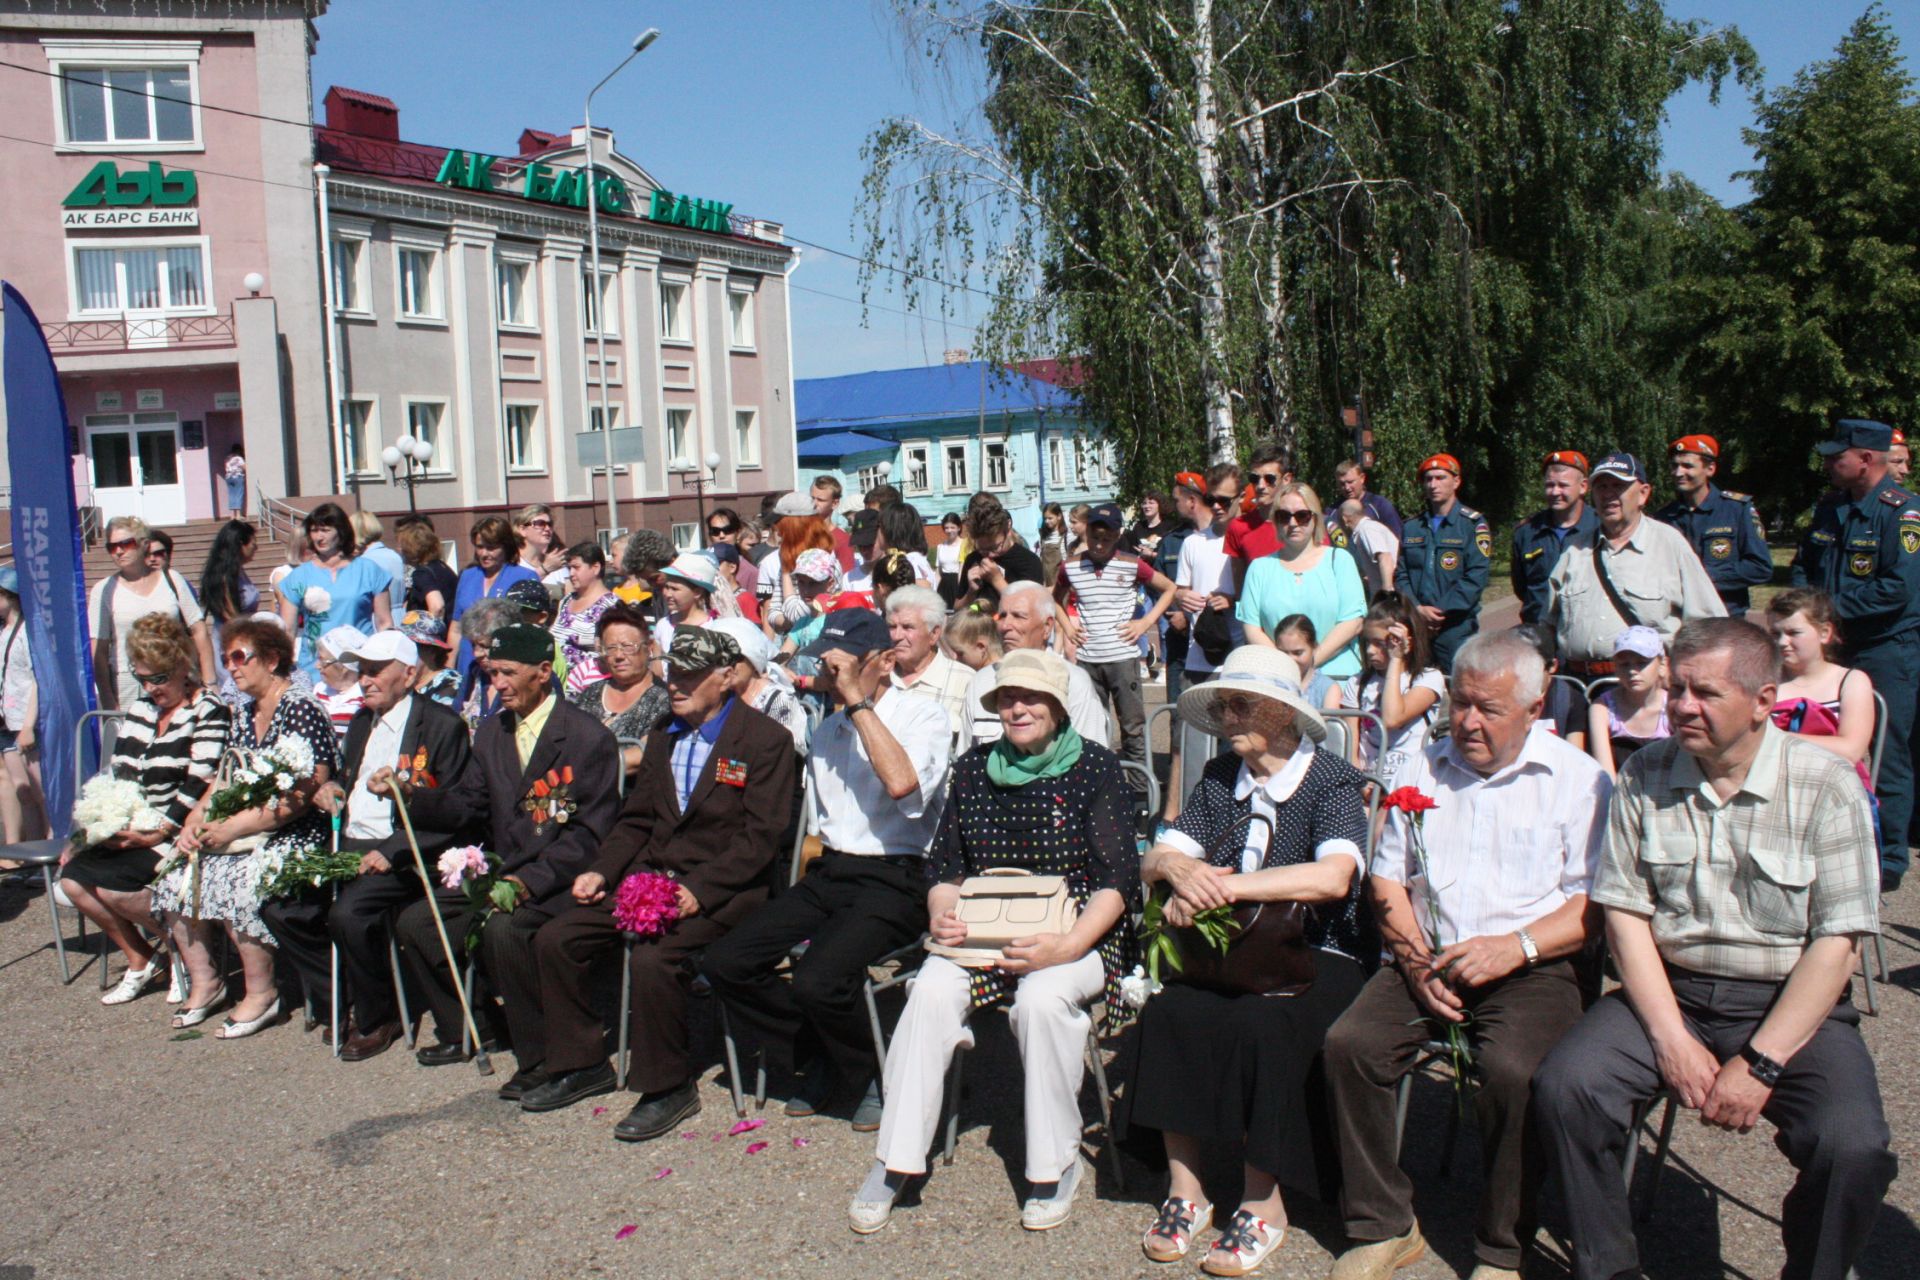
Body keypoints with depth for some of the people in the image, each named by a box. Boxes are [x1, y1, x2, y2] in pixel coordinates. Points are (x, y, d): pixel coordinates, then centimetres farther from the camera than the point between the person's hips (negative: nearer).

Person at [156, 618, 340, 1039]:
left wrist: (234, 828, -21)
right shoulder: (244, 714, 15)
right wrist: (194, 821, -1)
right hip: (245, 832, 9)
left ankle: (262, 993, -13)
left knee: (238, 881, -30)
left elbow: (302, 796, -21)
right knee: (175, 874, -8)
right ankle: (203, 982, 4)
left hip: (296, 835, -9)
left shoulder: (301, 710, -13)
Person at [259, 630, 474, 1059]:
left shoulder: (442, 725, -7)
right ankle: (341, 1005, 6)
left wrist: (391, 853, -20)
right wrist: (332, 789, 8)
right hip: (348, 847, 8)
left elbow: (454, 813, -12)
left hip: (402, 855, -8)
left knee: (348, 912, -30)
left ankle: (377, 1019, -5)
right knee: (279, 907, -10)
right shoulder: (361, 722, 19)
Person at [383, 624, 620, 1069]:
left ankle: (544, 1056, -14)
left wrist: (528, 881, -24)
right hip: (500, 874, 8)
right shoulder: (491, 732, 13)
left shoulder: (588, 737, -11)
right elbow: (465, 804, 11)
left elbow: (589, 833, -15)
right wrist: (409, 792, -7)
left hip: (558, 882, -8)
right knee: (414, 922, -5)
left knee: (503, 929, -32)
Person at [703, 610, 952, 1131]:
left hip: (893, 881, -7)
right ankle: (822, 1063, 9)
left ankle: (868, 1077, 2)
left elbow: (902, 783, -27)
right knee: (726, 964, -10)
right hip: (828, 874, 7)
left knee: (816, 981, -30)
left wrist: (859, 702, -19)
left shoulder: (923, 715, -5)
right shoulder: (829, 728, 18)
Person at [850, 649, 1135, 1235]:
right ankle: (894, 1161, -15)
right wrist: (942, 916, -11)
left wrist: (1068, 947, -22)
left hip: (1076, 937, -3)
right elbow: (943, 864, 12)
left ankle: (1057, 1164, -13)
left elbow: (1116, 879, -8)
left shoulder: (1095, 767, -2)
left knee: (1042, 997, -34)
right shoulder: (973, 769, 10)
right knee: (932, 990, -26)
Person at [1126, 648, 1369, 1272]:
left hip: (1315, 956, -4)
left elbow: (1333, 877, -23)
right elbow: (1153, 861, 8)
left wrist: (1223, 885, -25)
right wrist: (1180, 869, -18)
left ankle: (1263, 1205, -13)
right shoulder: (1220, 780, 10)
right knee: (1167, 1011, -24)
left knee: (1258, 1024, -32)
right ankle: (1184, 1189, -10)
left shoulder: (1331, 780, -6)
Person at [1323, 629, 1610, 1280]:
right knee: (1349, 1044, -21)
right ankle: (1384, 1227, -4)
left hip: (1531, 967, -4)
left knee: (1513, 1072, -32)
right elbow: (1388, 876, 14)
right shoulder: (1425, 767, 15)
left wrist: (1516, 947, -18)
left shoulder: (1579, 779, 2)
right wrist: (1414, 957, -3)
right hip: (1427, 960, 4)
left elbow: (1596, 904, -4)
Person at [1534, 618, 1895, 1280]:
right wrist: (1671, 1039, -11)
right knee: (1564, 1087, -21)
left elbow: (1836, 944, -9)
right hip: (1668, 990, 2)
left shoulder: (1825, 785, -6)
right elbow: (1625, 914, 1)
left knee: (1852, 1147, -27)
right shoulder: (1645, 777, 2)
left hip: (1790, 1003, -2)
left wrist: (1760, 1063, -15)